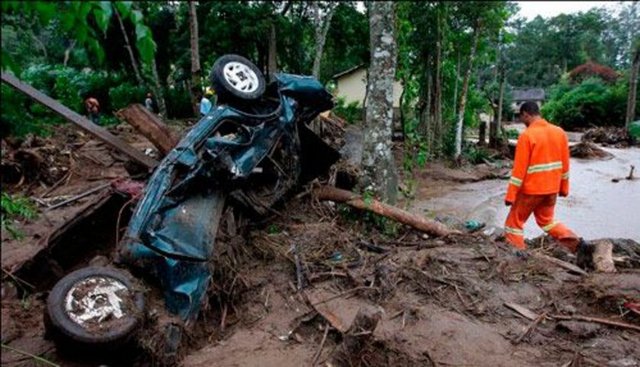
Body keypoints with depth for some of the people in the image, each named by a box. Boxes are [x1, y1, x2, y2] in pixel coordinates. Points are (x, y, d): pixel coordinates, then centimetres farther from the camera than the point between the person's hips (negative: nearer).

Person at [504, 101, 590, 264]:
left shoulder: (527, 135, -17)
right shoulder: (559, 132, 3)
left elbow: (519, 169, -17)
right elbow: (565, 164, 9)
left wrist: (510, 195, -12)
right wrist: (564, 188, 19)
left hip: (530, 189, -6)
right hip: (551, 189, 7)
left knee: (514, 222, 10)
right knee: (546, 220, 24)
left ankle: (518, 254, 7)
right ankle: (577, 244, 10)